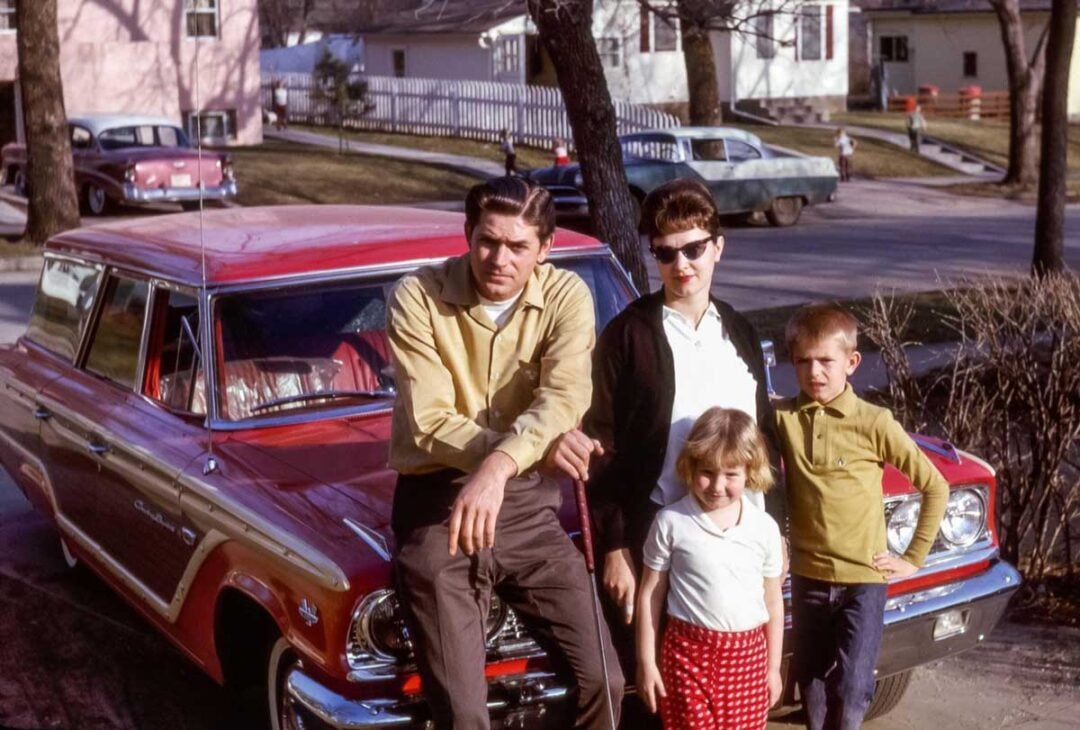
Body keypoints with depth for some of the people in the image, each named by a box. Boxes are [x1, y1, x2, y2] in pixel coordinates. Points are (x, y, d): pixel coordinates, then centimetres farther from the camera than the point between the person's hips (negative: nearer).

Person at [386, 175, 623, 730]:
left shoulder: (566, 296, -6)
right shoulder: (418, 297, -10)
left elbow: (564, 399, -23)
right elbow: (431, 423, -16)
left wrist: (498, 467, -41)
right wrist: (541, 445, -25)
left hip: (528, 502, 2)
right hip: (437, 504, -2)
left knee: (603, 682, 3)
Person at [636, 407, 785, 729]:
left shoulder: (764, 528, 1)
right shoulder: (671, 522, -6)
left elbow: (773, 603, 10)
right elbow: (650, 595, 0)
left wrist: (773, 667, 12)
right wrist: (646, 661, 1)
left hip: (747, 656, 2)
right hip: (688, 652, -2)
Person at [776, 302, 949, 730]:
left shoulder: (873, 423, -11)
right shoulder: (783, 418, -4)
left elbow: (935, 487, -4)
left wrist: (913, 557, -3)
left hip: (864, 578, -3)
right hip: (807, 577, 3)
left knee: (851, 692, -2)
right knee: (811, 687, 14)